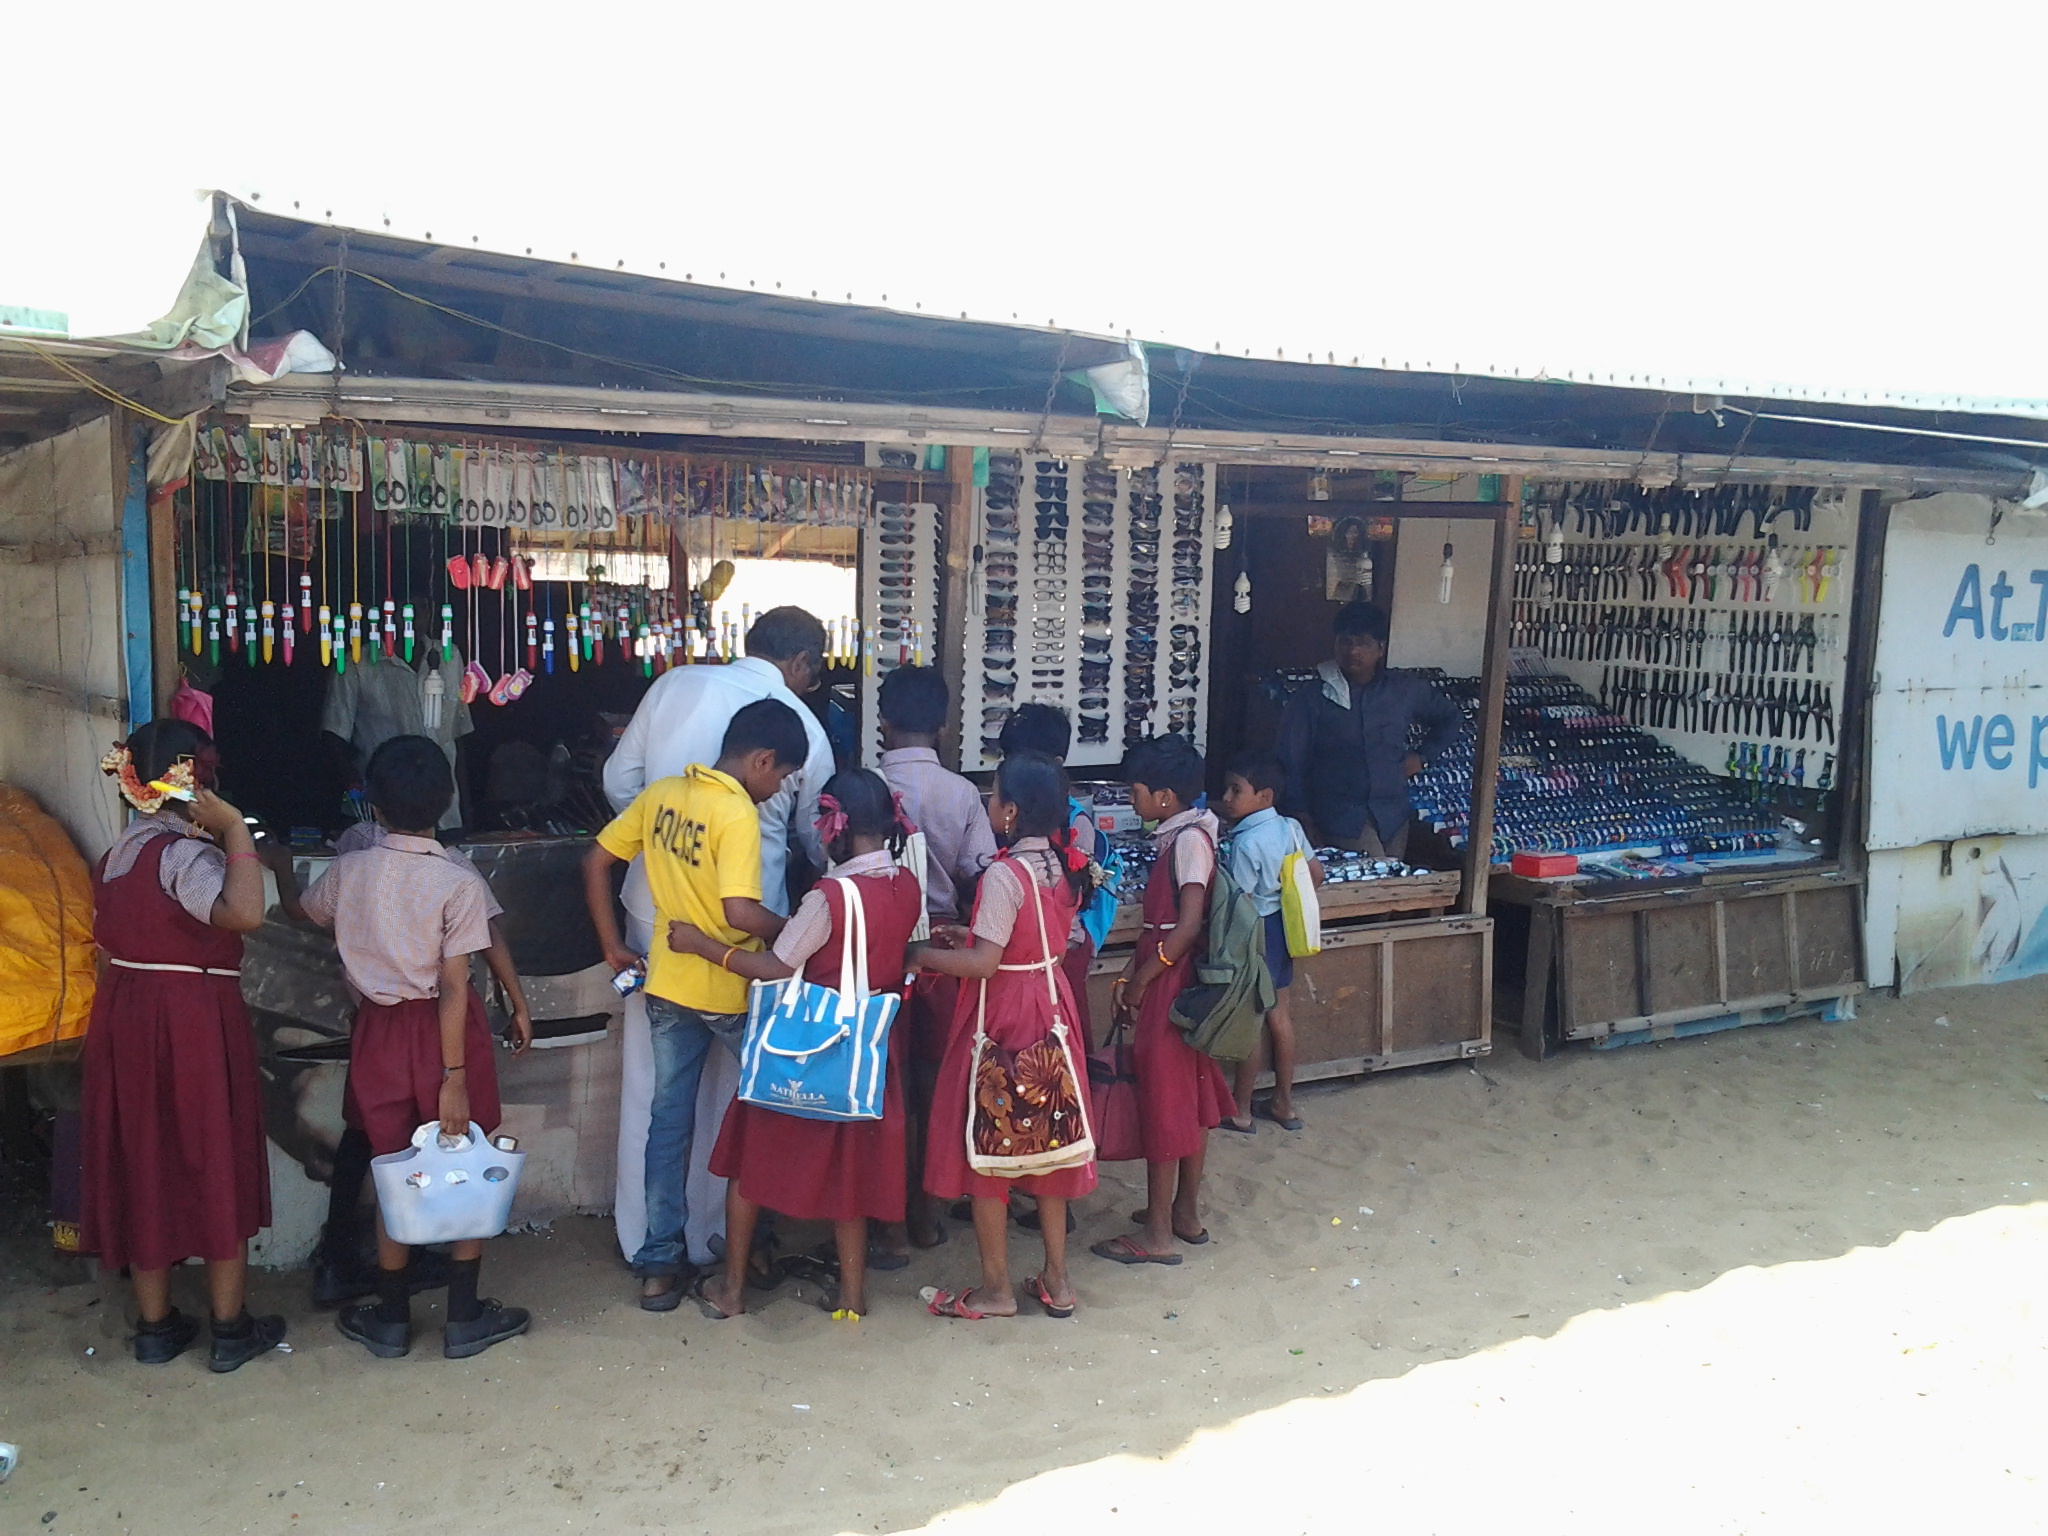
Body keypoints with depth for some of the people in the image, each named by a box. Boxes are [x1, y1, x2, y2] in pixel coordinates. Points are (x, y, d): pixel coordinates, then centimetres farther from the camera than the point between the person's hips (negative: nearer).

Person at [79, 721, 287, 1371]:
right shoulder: (186, 854, -19)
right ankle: (231, 1328, 14)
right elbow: (244, 912, -38)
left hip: (123, 1022, 8)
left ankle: (155, 1324, 25)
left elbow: (107, 954, 14)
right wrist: (235, 828, -28)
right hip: (194, 1024, -8)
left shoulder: (113, 856, 8)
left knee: (141, 1165, 14)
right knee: (217, 1167, 5)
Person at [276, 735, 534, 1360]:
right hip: (444, 1032, -3)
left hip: (381, 1028, 3)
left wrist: (282, 869, 38)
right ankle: (464, 1319, 18)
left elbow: (299, 910, 17)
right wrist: (454, 1076, -14)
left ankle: (391, 1320, 23)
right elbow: (454, 989, -18)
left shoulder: (349, 870, -6)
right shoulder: (460, 881, -17)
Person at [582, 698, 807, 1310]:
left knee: (669, 1121, 12)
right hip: (730, 991, -6)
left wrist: (613, 947, 13)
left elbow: (595, 862, 8)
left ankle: (659, 1263, 15)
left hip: (667, 985, 6)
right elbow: (740, 912, -28)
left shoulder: (661, 794, 3)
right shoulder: (738, 813, -19)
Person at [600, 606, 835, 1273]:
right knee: (736, 1077, 13)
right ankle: (719, 1231, 23)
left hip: (658, 906, 2)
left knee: (652, 1073, 13)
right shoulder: (803, 726, -1)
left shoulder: (675, 684, 1)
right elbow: (816, 836, 11)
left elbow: (619, 780, 5)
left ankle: (645, 1236, 24)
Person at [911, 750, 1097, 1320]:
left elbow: (983, 963, -25)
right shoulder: (1064, 865, 2)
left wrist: (921, 953, -12)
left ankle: (996, 1288, 15)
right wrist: (971, 935, 13)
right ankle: (1055, 1279, 24)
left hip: (1002, 1013, -8)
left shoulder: (1005, 875, -22)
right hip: (1050, 1001, 8)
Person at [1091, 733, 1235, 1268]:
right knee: (1191, 1096, 16)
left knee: (1164, 1101, -2)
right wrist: (1130, 974, 6)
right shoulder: (1180, 836, 10)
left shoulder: (1189, 839, -18)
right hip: (1185, 985, 10)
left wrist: (1143, 979, -16)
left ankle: (1157, 1234, 5)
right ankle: (1186, 1213, 27)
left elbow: (1188, 926, -24)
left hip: (1171, 986, -10)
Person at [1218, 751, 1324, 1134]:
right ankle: (1284, 1103, 26)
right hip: (1283, 927, 8)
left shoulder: (1247, 843, -23)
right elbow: (1316, 873, 9)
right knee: (1278, 1013, 17)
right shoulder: (1290, 827, 0)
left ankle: (1240, 1112, 15)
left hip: (1256, 931, -8)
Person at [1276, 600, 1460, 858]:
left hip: (1393, 815, 4)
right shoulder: (1312, 699, -1)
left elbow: (1450, 718, 25)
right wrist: (1303, 820, -8)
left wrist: (1423, 757, 13)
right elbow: (1292, 764, -1)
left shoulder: (1406, 690, 8)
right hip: (1340, 815, -4)